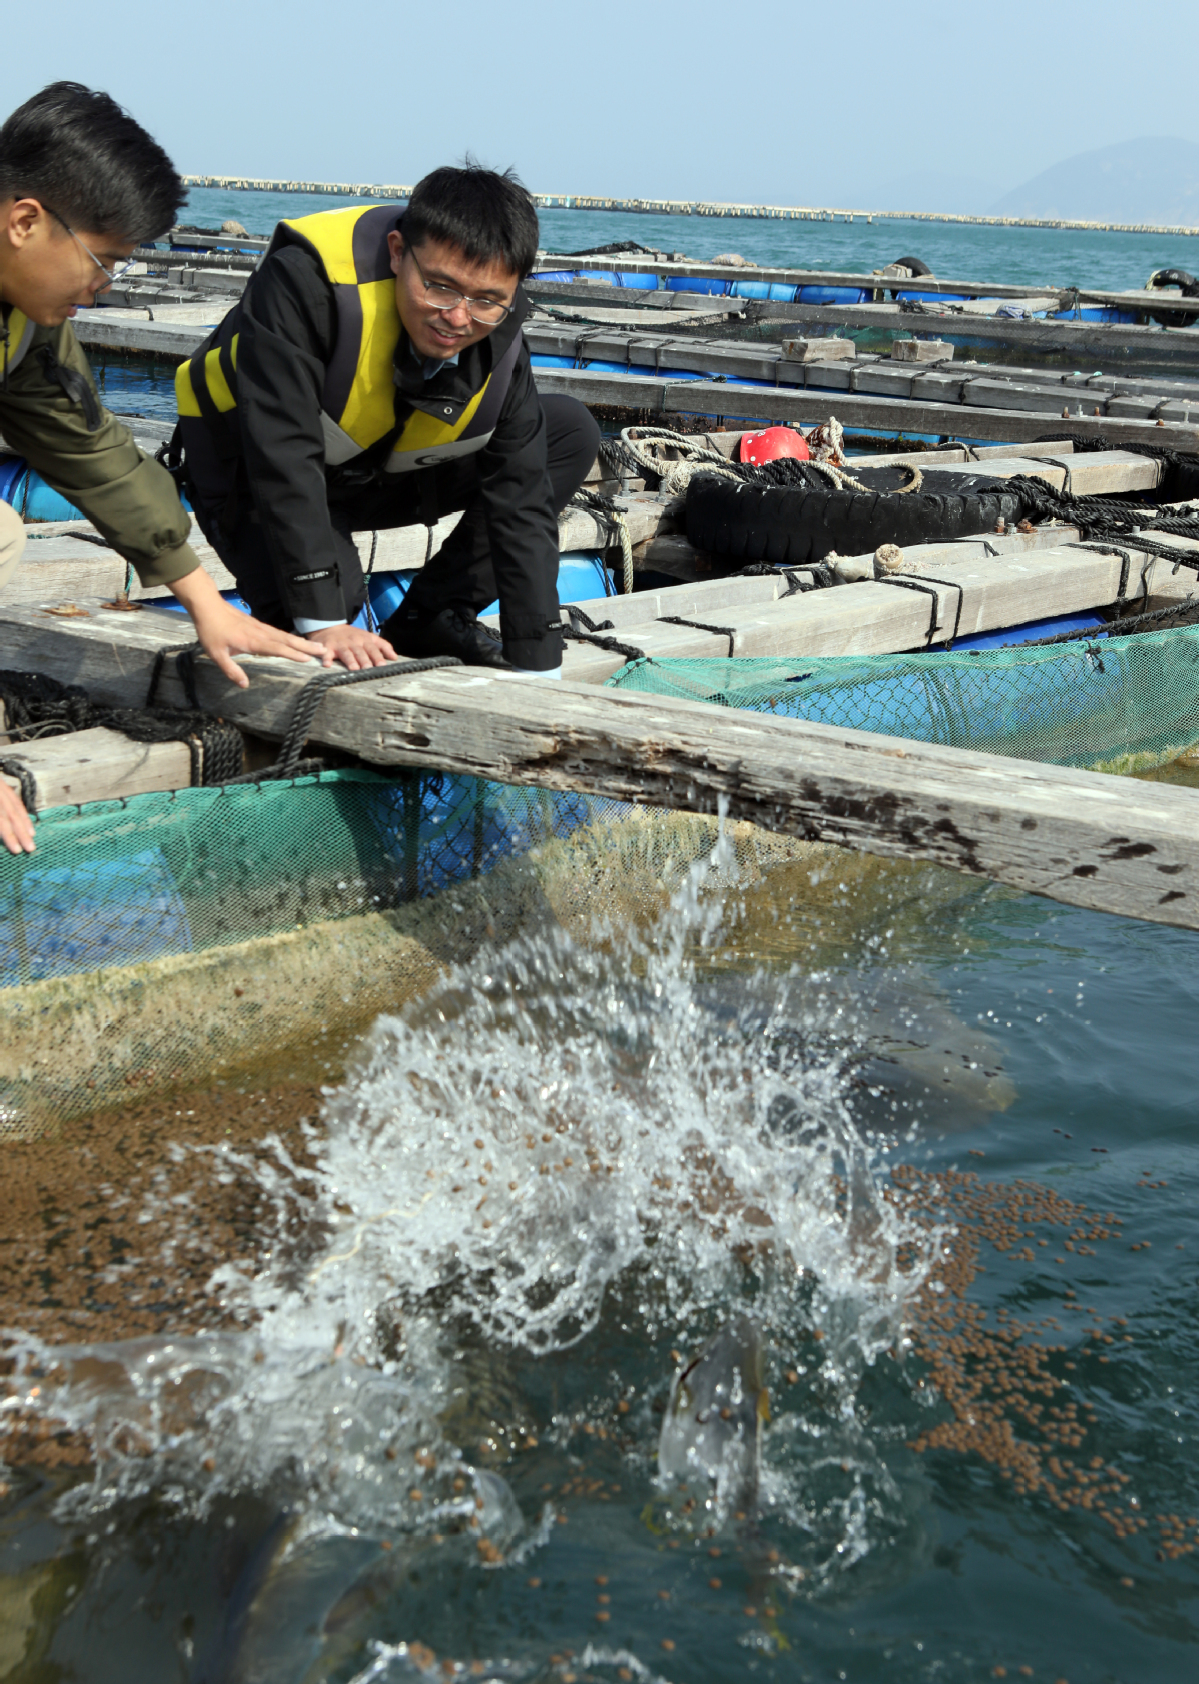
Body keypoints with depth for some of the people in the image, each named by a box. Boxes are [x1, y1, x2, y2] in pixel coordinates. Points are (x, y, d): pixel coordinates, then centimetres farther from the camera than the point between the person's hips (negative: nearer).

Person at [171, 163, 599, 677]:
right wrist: (322, 622, -41)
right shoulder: (303, 282, -35)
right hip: (252, 475, -5)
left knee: (572, 432, -5)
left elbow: (523, 505, -15)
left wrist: (537, 670, -19)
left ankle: (430, 619, -4)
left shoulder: (501, 352, -19)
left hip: (378, 473, 6)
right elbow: (282, 455, -38)